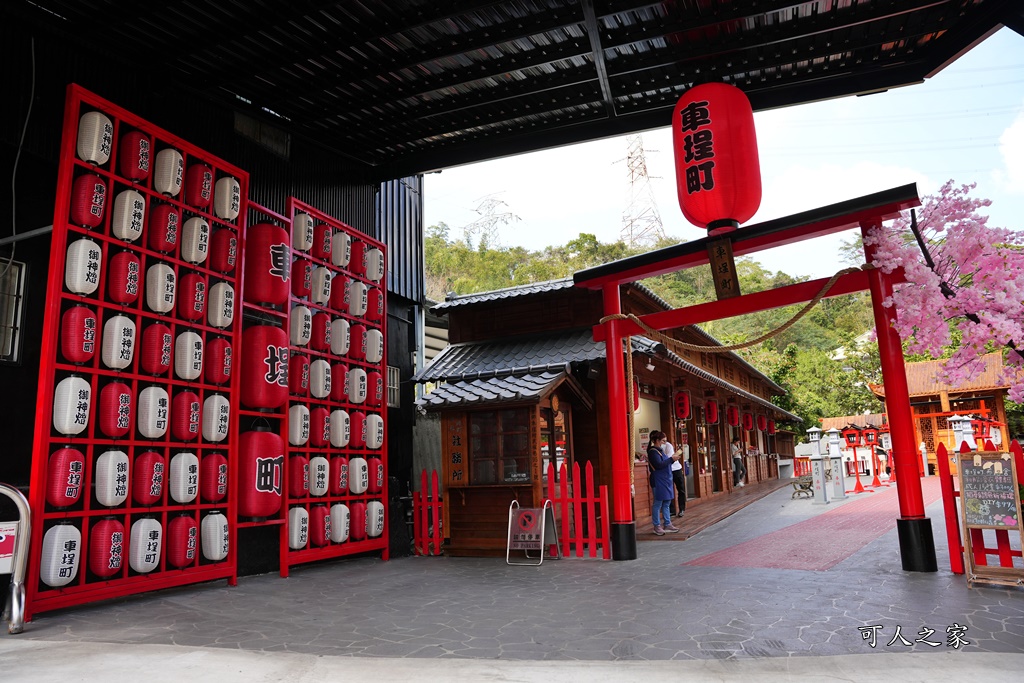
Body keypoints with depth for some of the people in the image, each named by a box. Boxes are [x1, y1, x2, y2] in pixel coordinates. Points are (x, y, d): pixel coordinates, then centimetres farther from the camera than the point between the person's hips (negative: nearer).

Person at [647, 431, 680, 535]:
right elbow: (659, 465, -22)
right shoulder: (652, 452, -13)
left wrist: (672, 459, 6)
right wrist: (671, 459, -16)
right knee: (658, 504, -3)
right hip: (658, 482, -10)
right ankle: (657, 526, 3)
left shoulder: (659, 450, 16)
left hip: (665, 480, 10)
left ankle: (667, 524, 18)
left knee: (666, 503, 12)